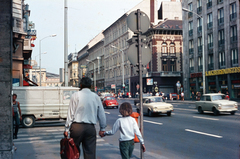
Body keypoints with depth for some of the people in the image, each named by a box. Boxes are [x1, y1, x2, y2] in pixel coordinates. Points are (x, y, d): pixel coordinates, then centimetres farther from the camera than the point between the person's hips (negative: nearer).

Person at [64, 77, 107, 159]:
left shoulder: (76, 95, -2)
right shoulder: (96, 97, 6)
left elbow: (71, 113, -3)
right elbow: (101, 114, 9)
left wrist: (67, 129, 1)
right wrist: (102, 128, 20)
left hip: (77, 127, -2)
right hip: (91, 128, 2)